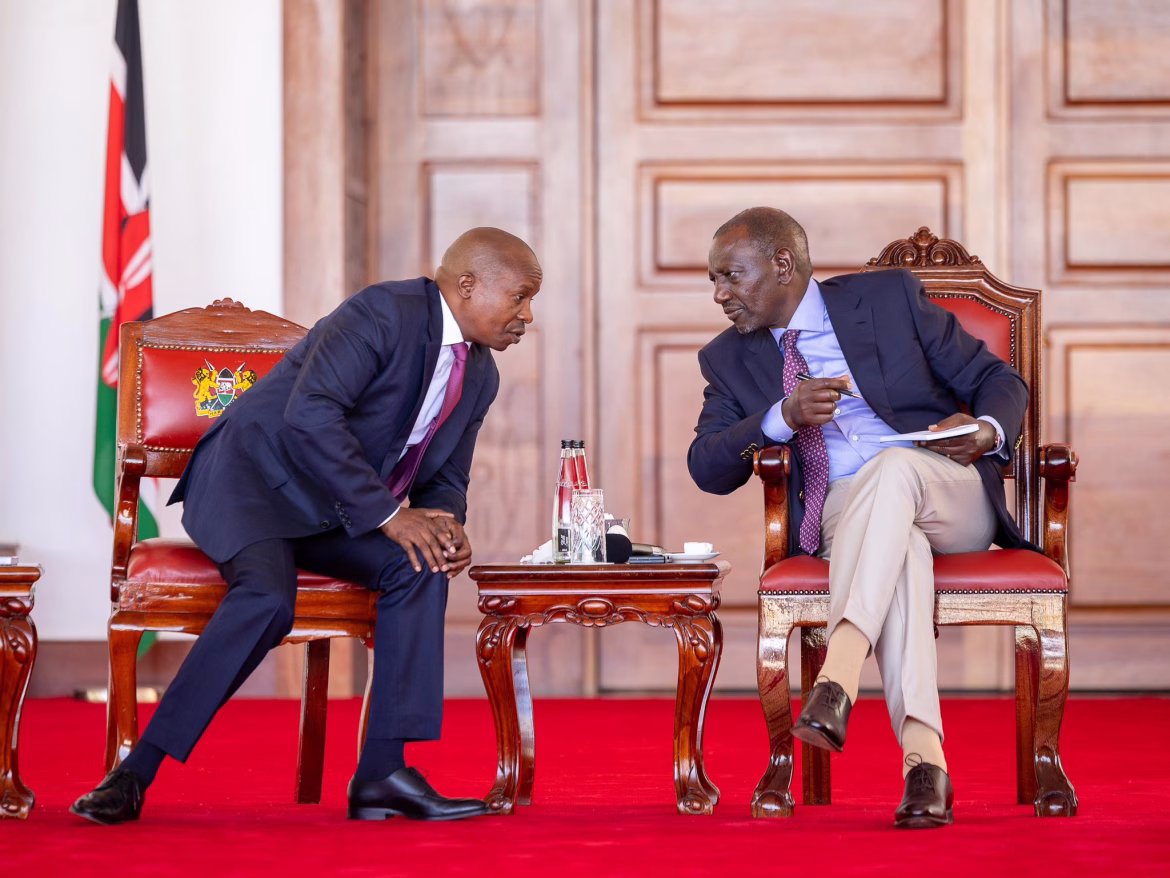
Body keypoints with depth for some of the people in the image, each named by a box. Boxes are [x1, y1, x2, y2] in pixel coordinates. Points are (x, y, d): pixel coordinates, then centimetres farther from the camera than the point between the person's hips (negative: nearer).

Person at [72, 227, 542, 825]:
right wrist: (388, 514, -28)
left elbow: (446, 478, 17)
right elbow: (310, 416, -28)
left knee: (420, 567, -21)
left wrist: (448, 527, -8)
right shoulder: (383, 314, -18)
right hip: (254, 478, -7)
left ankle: (382, 773, -22)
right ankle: (134, 775, -28)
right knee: (267, 598, -34)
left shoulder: (480, 375, 10)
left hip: (335, 516, 8)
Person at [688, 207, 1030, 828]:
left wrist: (988, 431, -16)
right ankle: (923, 754, -53)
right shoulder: (730, 359, 13)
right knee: (896, 546, -37)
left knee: (893, 465, -37)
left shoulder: (890, 298, 6)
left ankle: (836, 680, -53)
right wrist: (784, 416, -16)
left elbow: (1000, 381, 8)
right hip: (838, 517, 1)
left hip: (950, 495, -1)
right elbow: (707, 469, 0)